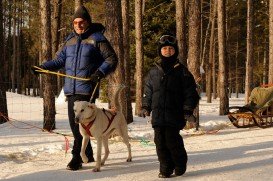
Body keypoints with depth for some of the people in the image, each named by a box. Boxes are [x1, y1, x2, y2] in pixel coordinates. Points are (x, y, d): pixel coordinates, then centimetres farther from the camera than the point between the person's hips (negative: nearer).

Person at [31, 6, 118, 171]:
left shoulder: (97, 39, -1)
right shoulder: (70, 40, 17)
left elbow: (112, 59, -3)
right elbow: (60, 60, 20)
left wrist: (100, 72, -19)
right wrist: (42, 67, 5)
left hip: (87, 90, -6)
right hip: (71, 89, 6)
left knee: (81, 124, -11)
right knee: (74, 124, 9)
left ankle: (77, 158, -6)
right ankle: (88, 155, 23)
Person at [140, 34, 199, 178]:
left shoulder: (181, 71, 3)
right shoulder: (153, 71, 13)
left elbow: (190, 91, 2)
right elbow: (147, 91, 20)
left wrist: (188, 109, -6)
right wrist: (145, 107, 11)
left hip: (175, 114, -4)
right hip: (158, 114, 4)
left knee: (172, 140, -9)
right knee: (160, 141, 1)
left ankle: (180, 164, 15)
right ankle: (165, 168, 13)